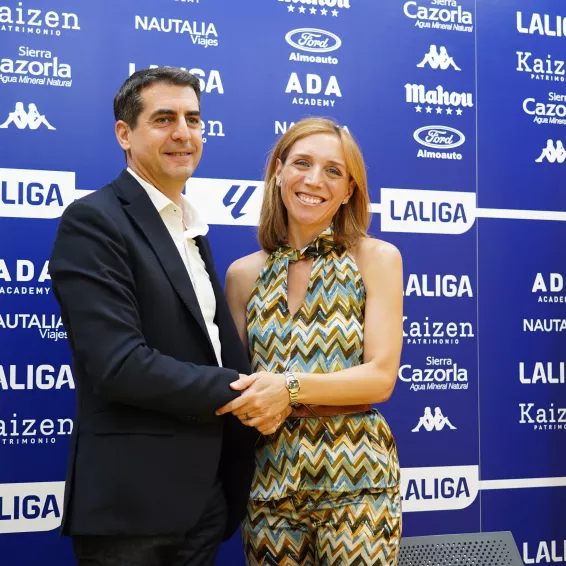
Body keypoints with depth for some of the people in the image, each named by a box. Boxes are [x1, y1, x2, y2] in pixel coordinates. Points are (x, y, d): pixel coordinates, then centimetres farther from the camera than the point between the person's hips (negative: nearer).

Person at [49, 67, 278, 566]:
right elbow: (119, 364, -21)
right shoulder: (94, 221, -11)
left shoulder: (189, 230, 16)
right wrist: (236, 392, -12)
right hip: (131, 502, -8)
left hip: (204, 496, 8)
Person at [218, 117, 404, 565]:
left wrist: (291, 387, -21)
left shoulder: (376, 258, -2)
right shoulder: (244, 274, 6)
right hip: (270, 477, 3)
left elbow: (381, 377, -8)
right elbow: (236, 378, 11)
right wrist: (251, 405, -11)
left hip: (356, 477, -2)